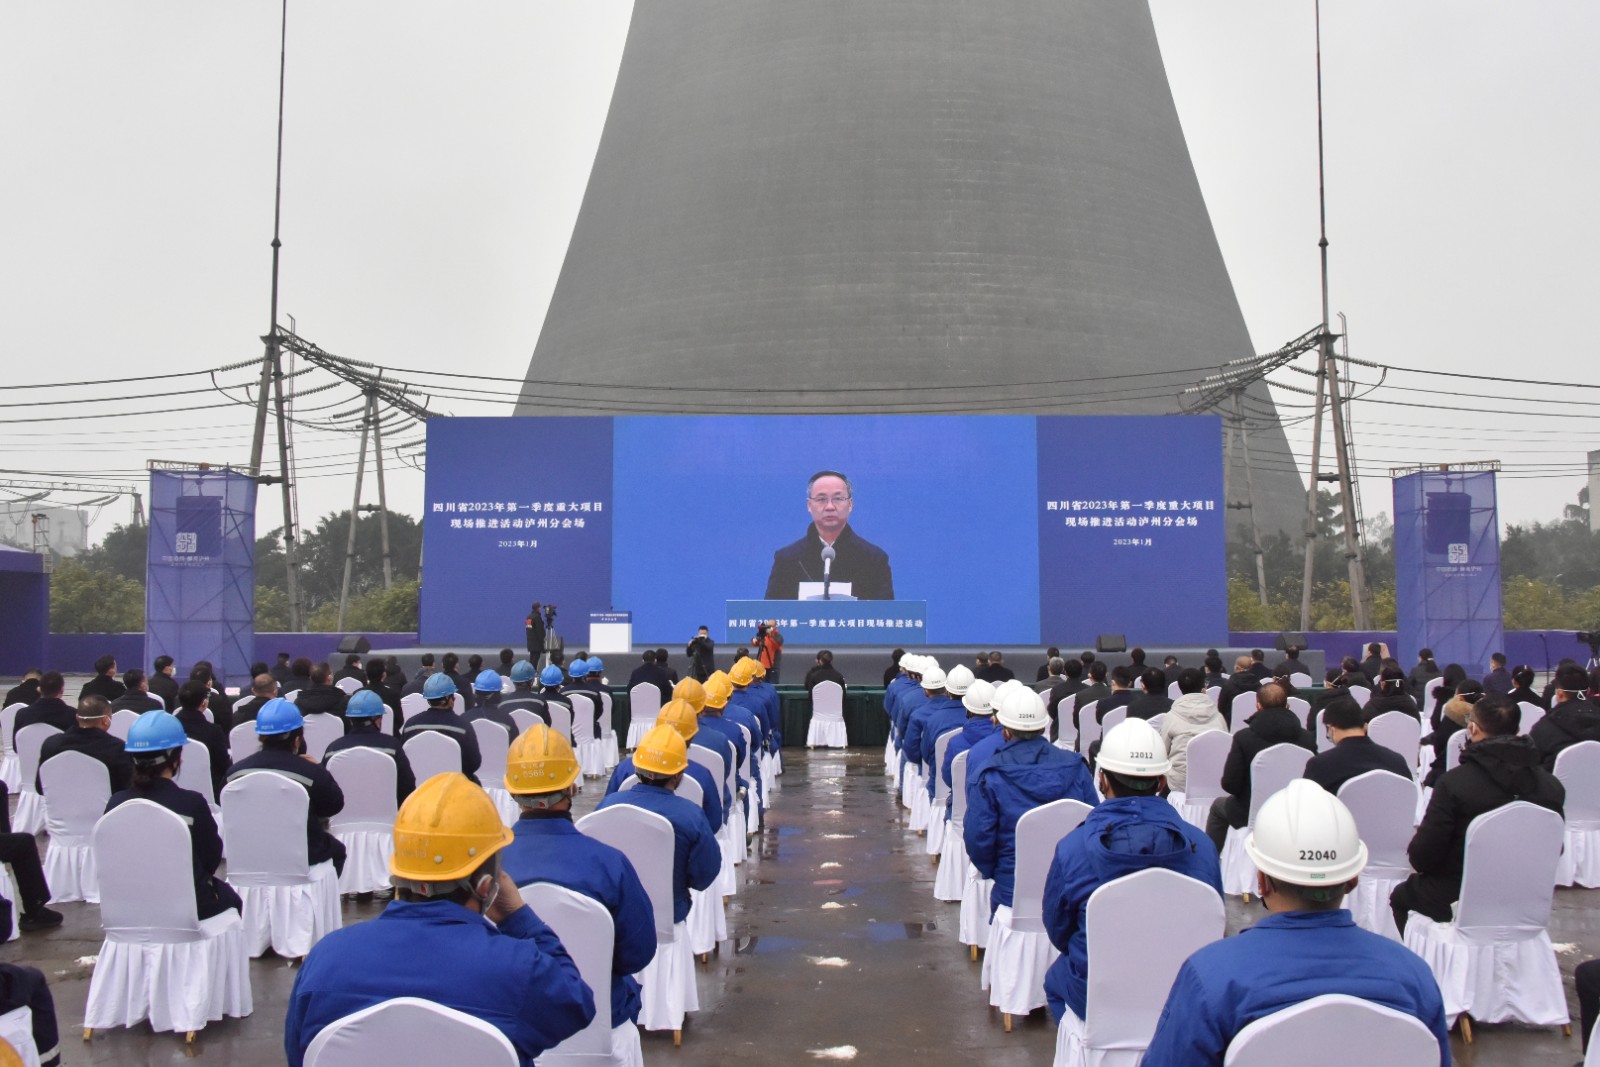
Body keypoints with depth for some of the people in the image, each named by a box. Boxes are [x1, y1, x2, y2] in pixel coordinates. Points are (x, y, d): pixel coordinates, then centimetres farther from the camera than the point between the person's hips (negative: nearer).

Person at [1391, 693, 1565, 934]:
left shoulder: (1454, 782, -22)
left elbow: (1423, 855, -18)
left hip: (1456, 900, -5)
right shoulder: (1551, 786, -9)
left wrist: (1419, 862, 5)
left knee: (1401, 895, 25)